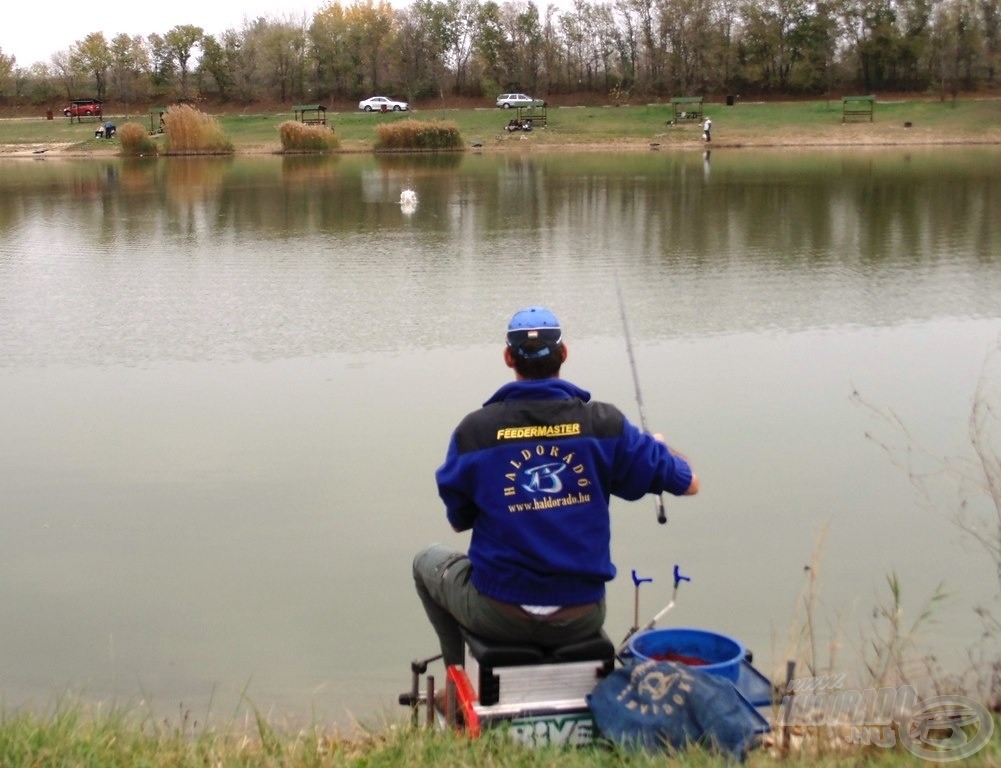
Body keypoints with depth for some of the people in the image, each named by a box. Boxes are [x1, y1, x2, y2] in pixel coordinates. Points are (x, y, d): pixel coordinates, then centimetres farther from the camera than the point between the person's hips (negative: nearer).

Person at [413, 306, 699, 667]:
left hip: (499, 616, -2)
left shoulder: (473, 430, -10)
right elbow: (689, 483, 1)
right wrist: (658, 445, 23)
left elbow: (459, 521, 3)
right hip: (582, 619, 2)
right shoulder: (605, 423, -9)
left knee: (428, 560, 30)